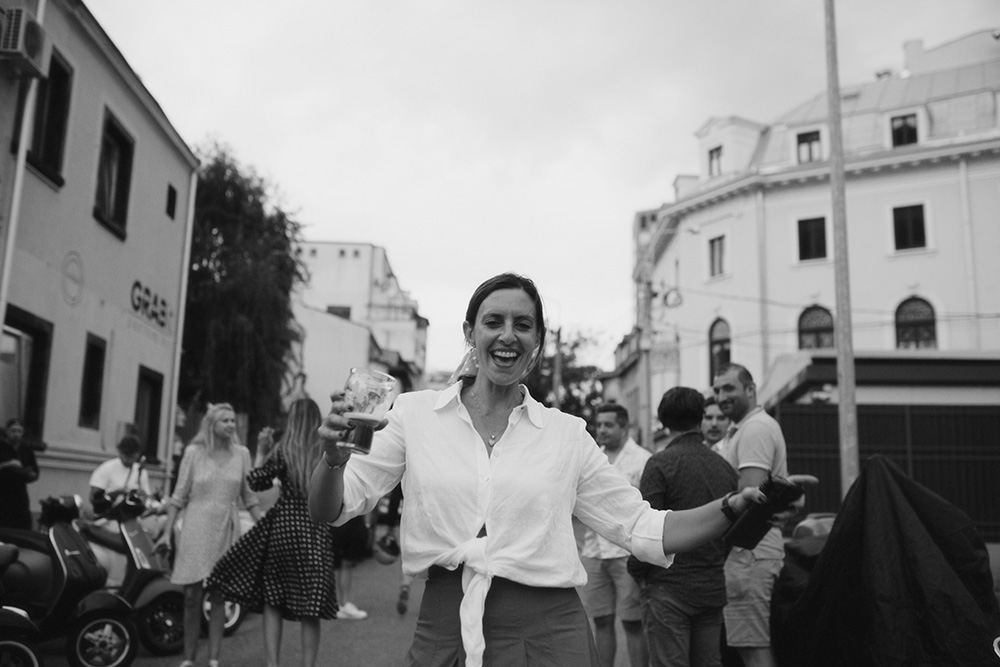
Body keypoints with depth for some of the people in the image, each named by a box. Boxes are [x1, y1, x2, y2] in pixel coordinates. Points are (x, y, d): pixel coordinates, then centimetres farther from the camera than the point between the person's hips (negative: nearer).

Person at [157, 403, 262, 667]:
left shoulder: (241, 454, 4)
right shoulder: (194, 452, -1)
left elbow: (249, 497, 9)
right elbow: (179, 496, 2)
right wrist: (167, 531, -2)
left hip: (226, 531, 1)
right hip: (196, 528, -1)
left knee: (218, 595, 5)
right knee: (192, 596, 1)